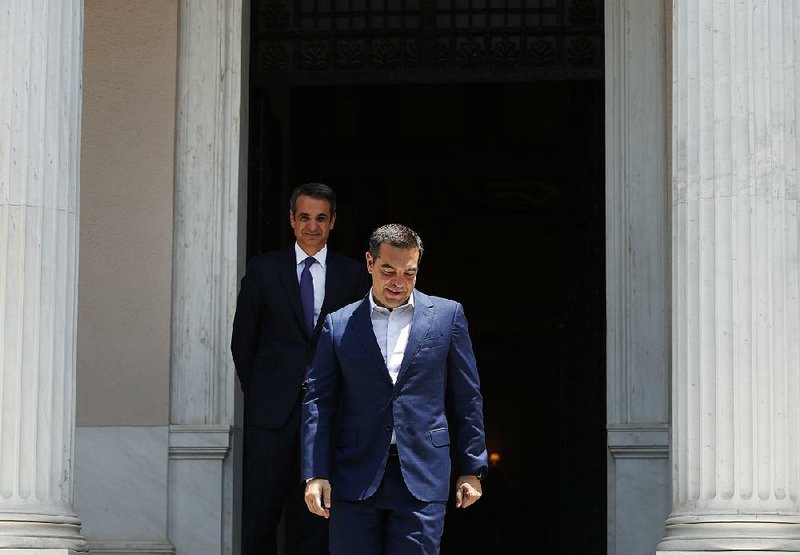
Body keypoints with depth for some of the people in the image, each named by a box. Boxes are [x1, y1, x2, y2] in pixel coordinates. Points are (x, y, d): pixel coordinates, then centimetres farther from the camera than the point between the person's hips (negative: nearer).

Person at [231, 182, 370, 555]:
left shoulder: (353, 275, 7)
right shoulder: (263, 269, 5)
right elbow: (243, 340, 9)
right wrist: (256, 394, 4)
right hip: (272, 411, -1)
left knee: (315, 514, 3)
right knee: (261, 512, -3)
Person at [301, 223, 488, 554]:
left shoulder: (447, 316, 7)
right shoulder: (339, 325, 8)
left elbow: (467, 398, 9)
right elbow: (318, 402, 5)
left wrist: (471, 469, 7)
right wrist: (315, 474, -4)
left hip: (421, 477, -1)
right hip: (355, 475, 1)